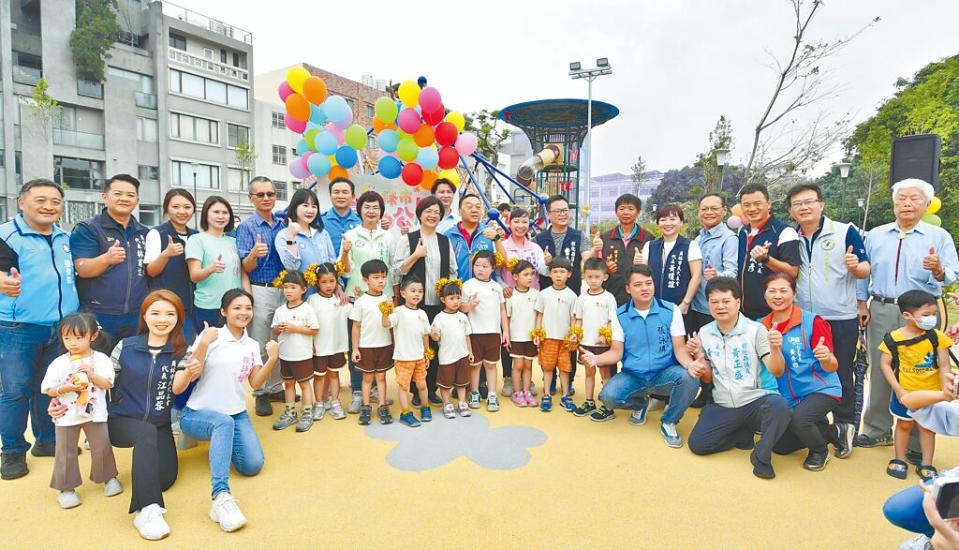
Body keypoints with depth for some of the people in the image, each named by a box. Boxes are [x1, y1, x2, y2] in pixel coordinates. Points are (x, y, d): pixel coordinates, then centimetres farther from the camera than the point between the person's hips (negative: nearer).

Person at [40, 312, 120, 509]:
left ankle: (108, 477, 28)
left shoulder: (101, 359, -6)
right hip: (67, 415, 1)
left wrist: (91, 374, -23)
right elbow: (48, 389, -5)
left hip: (95, 413, 0)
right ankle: (66, 487, 24)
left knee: (102, 447, 9)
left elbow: (108, 384, -10)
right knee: (66, 453, 9)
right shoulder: (58, 363, -6)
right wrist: (65, 388, -22)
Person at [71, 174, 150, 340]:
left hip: (138, 316, 5)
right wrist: (107, 258, -32)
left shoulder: (145, 232, 13)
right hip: (98, 316, -4)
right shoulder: (87, 228, -2)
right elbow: (82, 269, -13)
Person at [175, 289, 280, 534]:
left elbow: (255, 383, 4)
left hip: (237, 414, 5)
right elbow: (192, 374, -14)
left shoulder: (252, 345, 7)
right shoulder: (211, 335, -8)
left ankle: (223, 441, 20)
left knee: (253, 466, -12)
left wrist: (272, 359, -10)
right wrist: (203, 344, -27)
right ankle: (221, 497, -45)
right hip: (198, 413, -5)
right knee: (224, 422, -40)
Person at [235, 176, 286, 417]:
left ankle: (276, 387, 27)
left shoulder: (283, 224, 8)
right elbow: (245, 268, -9)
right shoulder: (246, 227, -4)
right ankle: (260, 393, 17)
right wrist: (254, 254, -28)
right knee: (259, 346, 4)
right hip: (260, 291, -4)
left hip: (284, 289, 4)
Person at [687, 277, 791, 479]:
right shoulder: (704, 333, 4)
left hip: (756, 400, -4)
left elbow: (777, 371, -14)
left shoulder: (756, 330, -8)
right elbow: (708, 377, 9)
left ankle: (761, 455, -12)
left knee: (779, 406, -37)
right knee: (697, 444, -10)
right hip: (723, 406, 4)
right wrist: (699, 355, -10)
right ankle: (745, 433, 15)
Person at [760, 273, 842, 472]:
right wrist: (773, 348, -22)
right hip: (787, 398, 6)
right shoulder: (763, 326, -4)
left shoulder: (812, 322, -17)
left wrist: (826, 358, -38)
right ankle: (829, 432, 31)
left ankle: (820, 450, 0)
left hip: (820, 389, -6)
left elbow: (831, 367, -15)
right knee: (780, 447, 10)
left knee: (798, 418, -34)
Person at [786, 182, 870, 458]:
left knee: (841, 376, 6)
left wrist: (855, 265, -27)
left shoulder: (846, 231, -5)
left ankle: (844, 429, 20)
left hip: (841, 320, -3)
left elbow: (865, 270, -4)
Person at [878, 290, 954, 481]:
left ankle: (926, 465, 27)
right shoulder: (894, 338, -15)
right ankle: (899, 460, 29)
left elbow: (944, 366, -9)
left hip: (931, 392, 1)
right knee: (904, 424, 14)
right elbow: (885, 364, -10)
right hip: (904, 392, -1)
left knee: (927, 426, 14)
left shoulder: (937, 336, -11)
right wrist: (898, 390, -13)